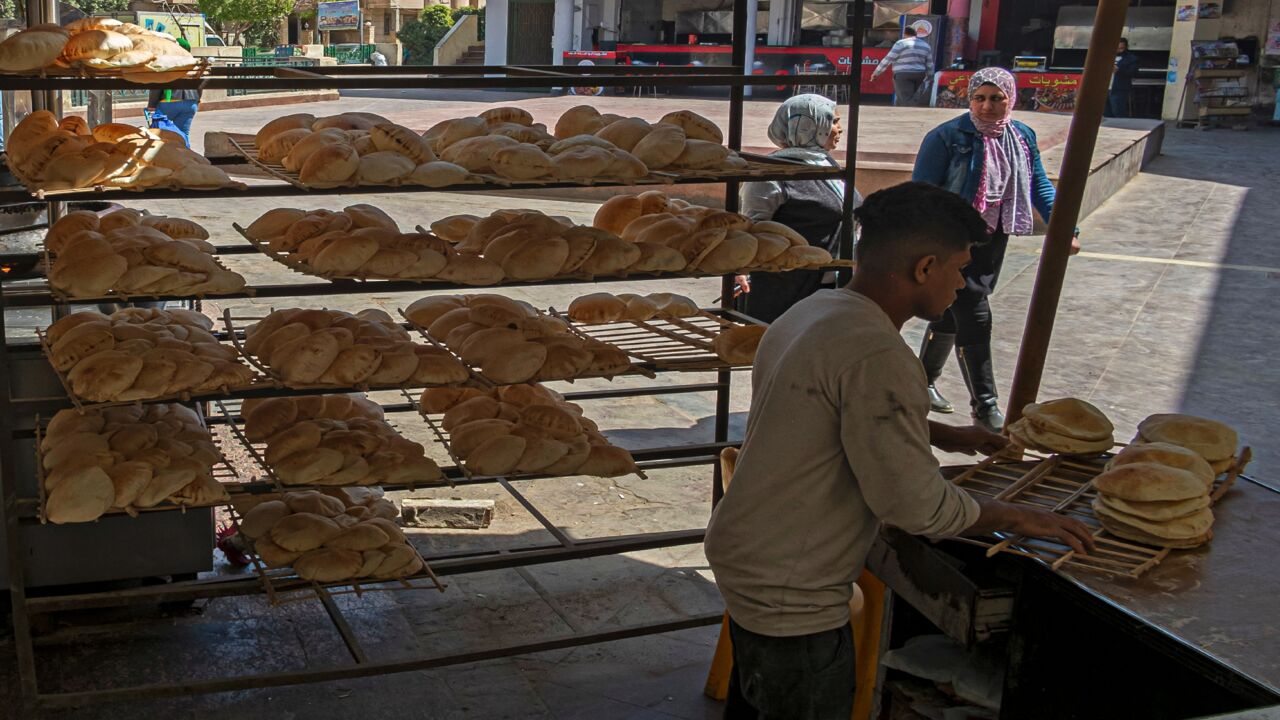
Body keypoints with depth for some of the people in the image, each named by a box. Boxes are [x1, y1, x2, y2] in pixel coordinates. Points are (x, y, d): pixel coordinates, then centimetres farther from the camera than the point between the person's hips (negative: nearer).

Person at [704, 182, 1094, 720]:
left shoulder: (810, 313, 5)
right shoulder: (877, 355, -27)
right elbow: (915, 503, -24)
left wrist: (942, 435, 24)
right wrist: (1015, 518, -9)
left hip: (746, 562, 10)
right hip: (792, 601, -9)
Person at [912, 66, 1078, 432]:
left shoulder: (1023, 137, 5)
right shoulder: (947, 137, -13)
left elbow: (1040, 186, 8)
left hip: (993, 239, 6)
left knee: (951, 313, 18)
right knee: (974, 318, -9)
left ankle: (925, 380, 34)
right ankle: (985, 405, -1)